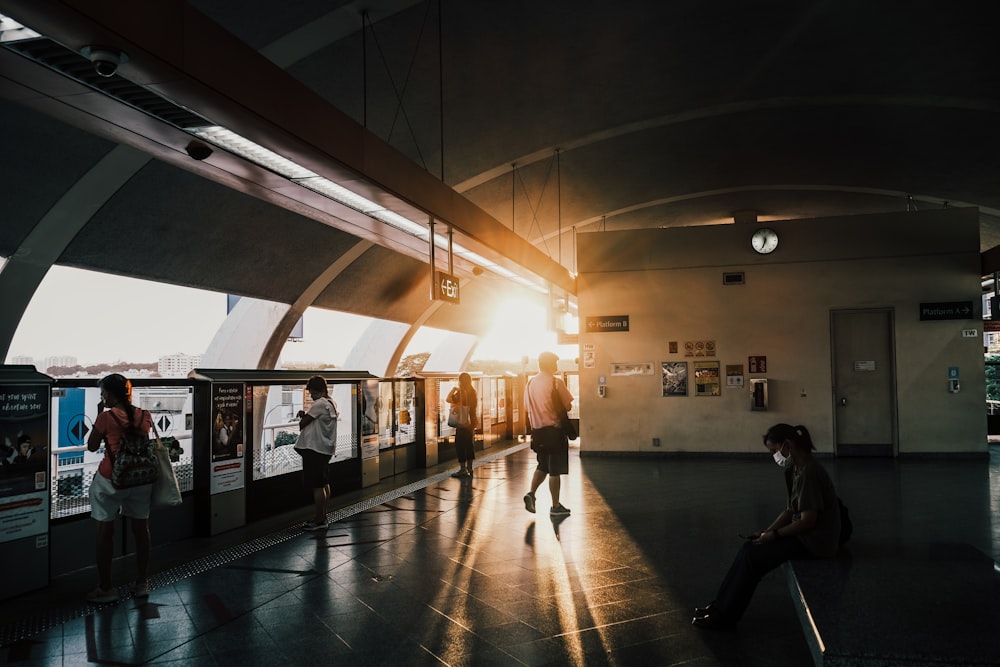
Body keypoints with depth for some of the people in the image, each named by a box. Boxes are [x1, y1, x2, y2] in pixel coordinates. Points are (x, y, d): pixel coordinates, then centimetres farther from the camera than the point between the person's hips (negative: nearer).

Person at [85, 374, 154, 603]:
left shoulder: (106, 417, -13)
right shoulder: (144, 415, -2)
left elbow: (92, 446, -1)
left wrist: (99, 415, 2)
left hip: (110, 480, -4)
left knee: (105, 532, 7)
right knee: (141, 529, 12)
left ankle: (106, 588, 12)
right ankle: (142, 583, 22)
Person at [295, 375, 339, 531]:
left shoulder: (319, 404, -16)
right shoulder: (331, 403, 14)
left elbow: (303, 423, -12)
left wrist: (302, 418, 9)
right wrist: (305, 415, 1)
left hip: (314, 448, -10)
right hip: (326, 449, 10)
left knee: (317, 486, -5)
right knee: (324, 484, 13)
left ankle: (319, 520, -1)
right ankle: (322, 517, 21)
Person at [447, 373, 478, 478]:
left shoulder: (461, 392, -17)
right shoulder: (474, 392, 7)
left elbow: (449, 399, -22)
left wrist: (453, 389, -3)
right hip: (472, 422, 8)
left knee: (460, 446, -1)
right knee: (470, 445, 14)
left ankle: (463, 469, -2)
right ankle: (469, 468, 19)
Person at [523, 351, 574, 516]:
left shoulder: (530, 383, 6)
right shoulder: (555, 382, -12)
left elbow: (527, 407, 13)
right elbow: (568, 406, -10)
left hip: (537, 429, 6)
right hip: (554, 430, -6)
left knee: (543, 466, 20)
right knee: (555, 469, 2)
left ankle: (531, 493, 4)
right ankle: (556, 506, 8)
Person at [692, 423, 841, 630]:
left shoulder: (809, 472, -23)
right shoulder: (799, 469, 8)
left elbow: (807, 520, -25)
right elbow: (790, 510, 13)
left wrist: (774, 535, -14)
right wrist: (766, 531, 3)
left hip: (815, 542, -10)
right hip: (804, 535, 10)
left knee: (753, 557, -13)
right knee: (750, 547, 3)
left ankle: (724, 616, -2)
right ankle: (721, 605, 7)